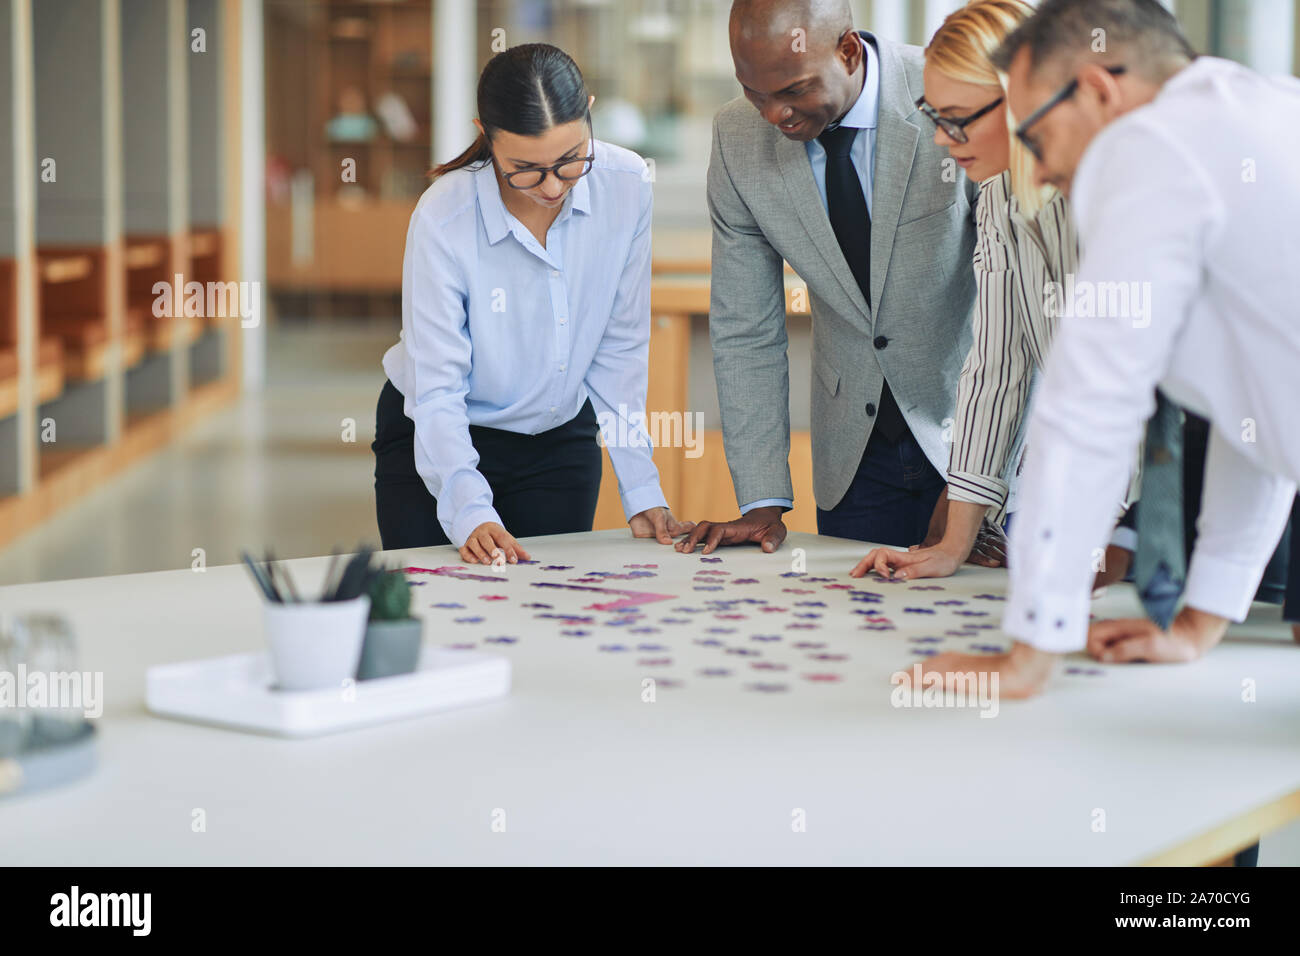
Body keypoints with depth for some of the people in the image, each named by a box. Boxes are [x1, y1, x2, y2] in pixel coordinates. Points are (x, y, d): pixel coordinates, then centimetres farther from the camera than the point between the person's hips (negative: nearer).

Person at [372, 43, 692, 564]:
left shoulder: (626, 185, -17)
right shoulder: (443, 219, -26)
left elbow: (619, 350, -8)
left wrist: (641, 490, -11)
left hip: (560, 440, 3)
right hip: (435, 444, -3)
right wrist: (470, 512, -40)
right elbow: (438, 390, -25)